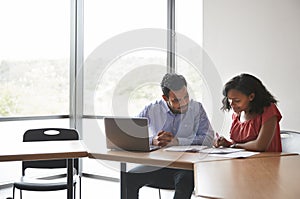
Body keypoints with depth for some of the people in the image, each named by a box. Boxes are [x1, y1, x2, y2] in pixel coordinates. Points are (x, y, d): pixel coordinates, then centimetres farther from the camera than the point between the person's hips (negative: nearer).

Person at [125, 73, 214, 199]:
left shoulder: (196, 108, 0)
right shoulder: (152, 110, 3)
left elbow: (208, 139, -11)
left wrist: (176, 141, -19)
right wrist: (153, 141, -21)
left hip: (185, 167, -2)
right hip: (157, 165, 2)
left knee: (186, 179, -35)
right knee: (129, 178, -21)